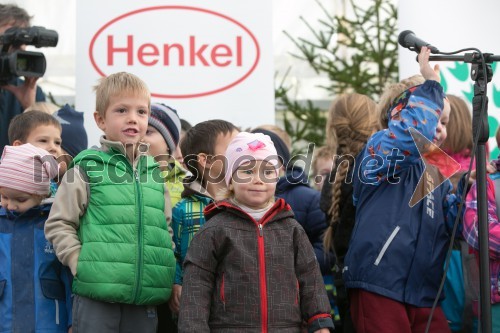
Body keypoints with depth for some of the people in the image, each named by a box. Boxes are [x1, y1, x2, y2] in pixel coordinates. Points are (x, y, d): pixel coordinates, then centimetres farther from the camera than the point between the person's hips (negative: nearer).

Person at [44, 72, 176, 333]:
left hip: (145, 299, 5)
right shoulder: (87, 168, -1)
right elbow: (58, 224, 0)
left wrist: (169, 279, 10)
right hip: (96, 295, -5)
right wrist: (80, 264, -9)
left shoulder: (154, 173, 13)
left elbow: (166, 229, 19)